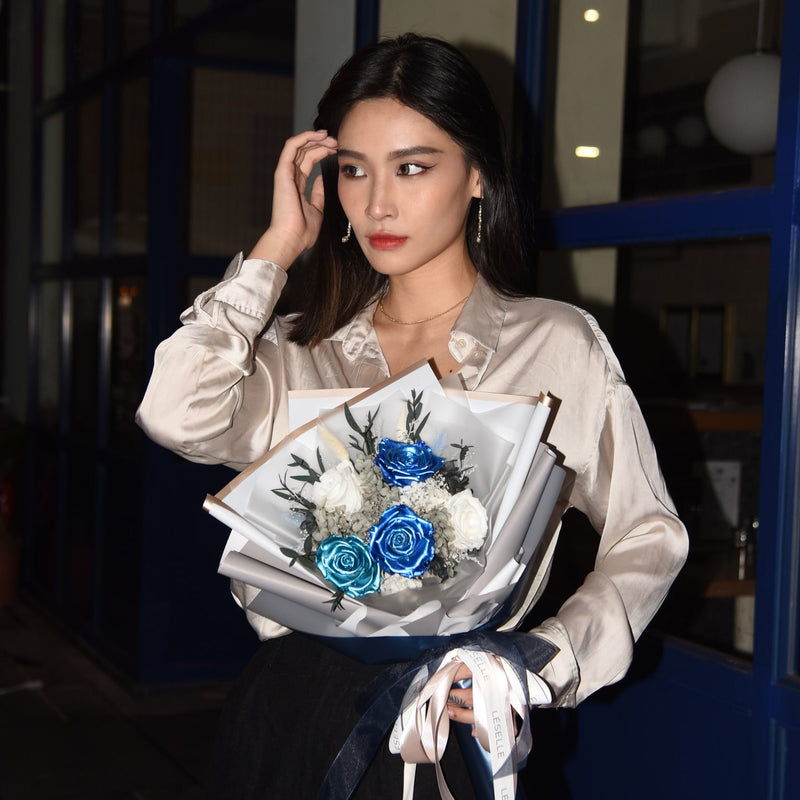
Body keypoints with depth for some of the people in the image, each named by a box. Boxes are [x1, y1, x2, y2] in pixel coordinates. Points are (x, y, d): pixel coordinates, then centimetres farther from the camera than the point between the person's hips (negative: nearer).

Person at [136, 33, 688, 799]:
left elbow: (646, 539, 0)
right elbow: (177, 416, -14)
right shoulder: (300, 350, 5)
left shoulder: (559, 343, -3)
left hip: (453, 726, -2)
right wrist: (277, 247, -4)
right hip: (289, 714, 3)